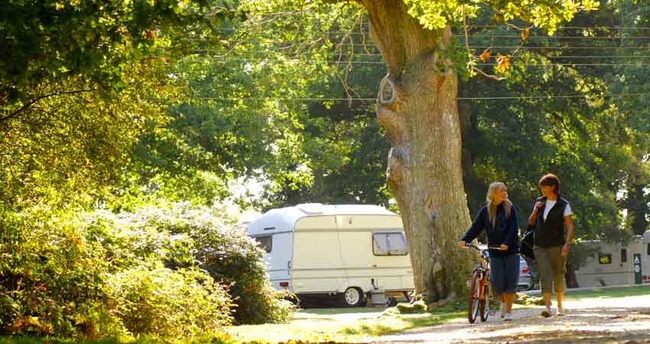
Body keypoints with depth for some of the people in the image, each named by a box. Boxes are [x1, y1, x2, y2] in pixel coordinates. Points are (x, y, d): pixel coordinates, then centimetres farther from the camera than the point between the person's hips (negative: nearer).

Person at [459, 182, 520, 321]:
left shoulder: (510, 208, 2)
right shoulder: (485, 211, 6)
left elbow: (513, 228, -7)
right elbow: (476, 227, 2)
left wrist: (507, 243, -22)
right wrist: (465, 239, -14)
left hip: (510, 250, -1)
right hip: (494, 251, 1)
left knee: (511, 281, -4)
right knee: (497, 282, -7)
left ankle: (508, 310, 6)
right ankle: (503, 302, 23)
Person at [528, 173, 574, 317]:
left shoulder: (564, 205, -4)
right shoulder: (540, 202, 10)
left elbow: (570, 226, -7)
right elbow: (531, 222, 17)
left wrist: (567, 244, -20)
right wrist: (536, 210, -2)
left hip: (557, 246, -3)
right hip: (540, 246, 3)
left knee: (558, 276, 7)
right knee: (545, 275, -12)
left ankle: (559, 306, 25)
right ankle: (547, 307, -22)